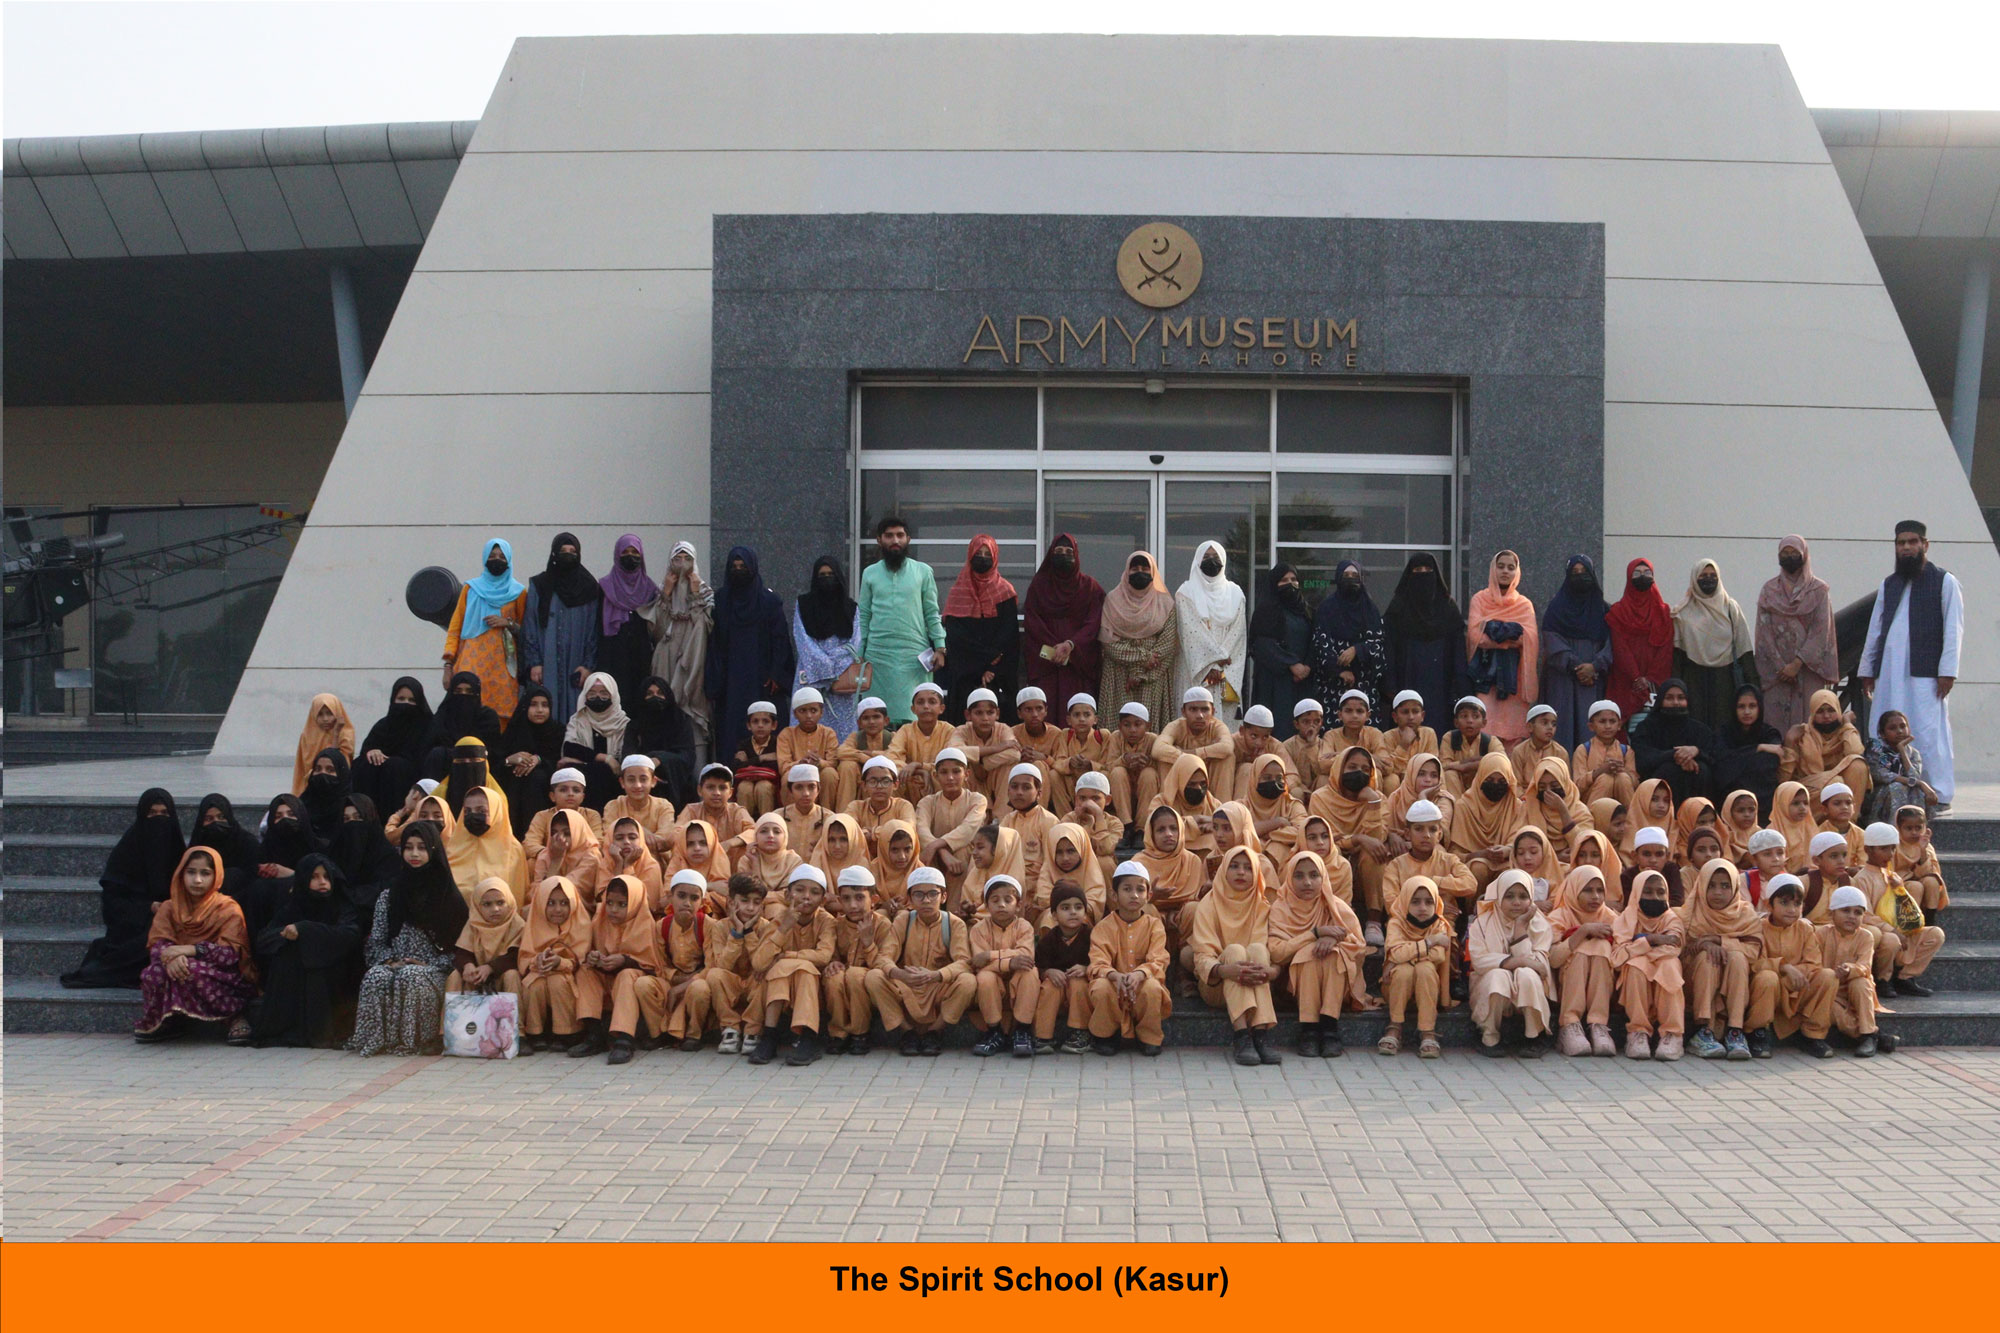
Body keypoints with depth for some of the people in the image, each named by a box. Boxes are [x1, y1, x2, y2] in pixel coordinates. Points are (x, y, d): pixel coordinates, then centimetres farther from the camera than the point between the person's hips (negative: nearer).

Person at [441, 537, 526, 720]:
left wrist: (508, 623, -3)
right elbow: (454, 629, 10)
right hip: (472, 663, 0)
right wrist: (448, 665, 0)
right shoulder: (471, 589, 13)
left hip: (502, 667, 0)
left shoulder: (518, 592, 12)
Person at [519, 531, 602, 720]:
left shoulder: (589, 588, 8)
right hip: (546, 667, 0)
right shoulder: (539, 586, 6)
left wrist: (589, 665, -2)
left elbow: (594, 630, 6)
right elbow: (529, 628, 5)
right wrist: (533, 663, -4)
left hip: (576, 667, 1)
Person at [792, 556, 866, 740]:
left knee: (842, 725, -5)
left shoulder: (849, 607, 12)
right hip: (811, 675, -1)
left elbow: (854, 642, 5)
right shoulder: (804, 604, 9)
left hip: (843, 675, 1)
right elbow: (803, 641, 1)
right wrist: (826, 669, -8)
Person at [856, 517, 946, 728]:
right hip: (878, 654, 1)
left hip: (915, 654, -1)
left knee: (914, 716, -5)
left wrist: (940, 648, -3)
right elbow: (864, 616, 11)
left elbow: (932, 613, 7)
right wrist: (860, 654, 6)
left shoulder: (923, 572, 8)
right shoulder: (870, 573, 11)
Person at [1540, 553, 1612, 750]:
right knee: (1563, 724, -9)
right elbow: (1552, 643, -2)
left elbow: (1611, 643, 5)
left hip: (1595, 679, 2)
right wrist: (1575, 666, -12)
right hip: (1562, 680, -2)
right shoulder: (1556, 607, 8)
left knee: (1590, 727, -6)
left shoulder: (1602, 610, 14)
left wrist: (1595, 666, -12)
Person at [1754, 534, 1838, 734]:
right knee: (1777, 722, -6)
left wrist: (1797, 663, -13)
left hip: (1809, 669, -1)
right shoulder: (1768, 591, 10)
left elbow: (1821, 630, -4)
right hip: (1776, 672, 1)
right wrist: (1780, 666, -8)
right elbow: (1764, 633, 3)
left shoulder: (1819, 590, 5)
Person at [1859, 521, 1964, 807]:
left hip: (1925, 672, -5)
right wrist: (1867, 668, 16)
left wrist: (1947, 670, -10)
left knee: (1929, 731, -6)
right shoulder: (1889, 584, 19)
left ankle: (1939, 795, -1)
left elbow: (1953, 629, -2)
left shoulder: (1944, 581, 4)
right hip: (1889, 671, 5)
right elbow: (1875, 629, 20)